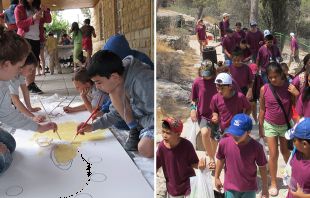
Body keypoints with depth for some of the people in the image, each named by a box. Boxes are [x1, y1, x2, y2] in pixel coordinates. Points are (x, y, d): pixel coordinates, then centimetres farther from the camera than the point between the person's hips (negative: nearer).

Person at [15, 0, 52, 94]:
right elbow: (19, 24, -10)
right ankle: (29, 85, -8)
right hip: (25, 39, -5)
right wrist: (33, 18, -23)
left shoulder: (38, 8, 16)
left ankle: (32, 84, 7)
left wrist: (46, 11, -9)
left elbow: (48, 20, 10)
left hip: (37, 39, 5)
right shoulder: (19, 8, 1)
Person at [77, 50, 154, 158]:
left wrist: (139, 121, -13)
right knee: (114, 91, -11)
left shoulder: (143, 83, -33)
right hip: (142, 116, 7)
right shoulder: (118, 81, -6)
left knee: (145, 149, -35)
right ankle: (135, 132, -3)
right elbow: (117, 112, 9)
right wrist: (93, 126, 3)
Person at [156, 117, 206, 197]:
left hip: (188, 187, -3)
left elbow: (193, 163, -13)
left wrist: (199, 165, -32)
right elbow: (156, 167, -4)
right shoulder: (162, 146, -16)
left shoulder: (186, 145, -24)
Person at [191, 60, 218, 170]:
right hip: (203, 114, -1)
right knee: (205, 133, -27)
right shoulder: (197, 82, -5)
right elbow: (194, 99, 7)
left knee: (214, 138, 10)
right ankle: (211, 159, -12)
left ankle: (212, 157, 37)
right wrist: (193, 109, -10)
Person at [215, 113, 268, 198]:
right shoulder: (224, 143, -18)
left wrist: (265, 188, 2)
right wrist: (216, 177, 10)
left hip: (249, 189, 0)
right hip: (230, 187, 1)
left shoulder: (256, 147, -21)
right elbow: (220, 160, 0)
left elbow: (262, 167, -7)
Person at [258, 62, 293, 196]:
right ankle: (273, 183, 19)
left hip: (286, 125, 1)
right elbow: (262, 109, -3)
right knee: (273, 154, 3)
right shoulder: (264, 89, -12)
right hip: (270, 125, 0)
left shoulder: (289, 86, -13)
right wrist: (260, 127, 1)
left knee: (285, 151, 18)